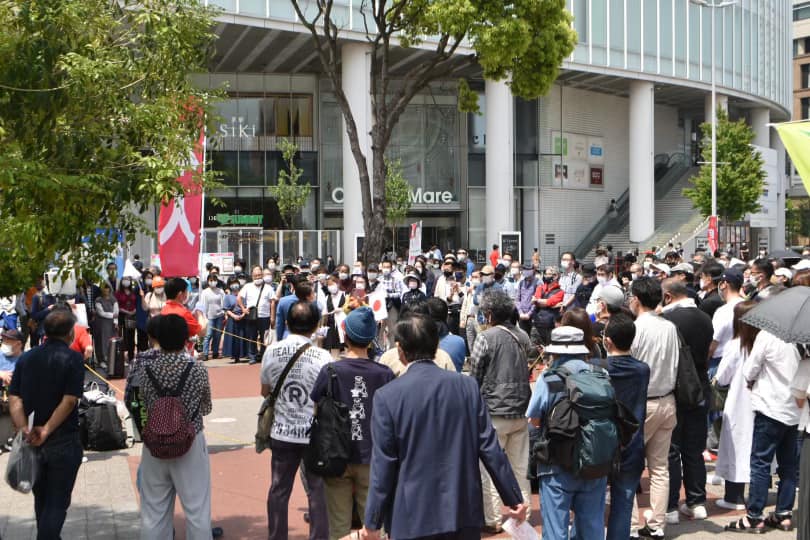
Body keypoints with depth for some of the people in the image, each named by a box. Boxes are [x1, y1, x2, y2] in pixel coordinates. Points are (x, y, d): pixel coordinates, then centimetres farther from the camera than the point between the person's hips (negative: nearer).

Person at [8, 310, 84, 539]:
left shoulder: (26, 358, 5)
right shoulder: (72, 359, -10)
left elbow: (14, 398, -4)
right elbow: (69, 400, -19)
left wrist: (24, 429, -12)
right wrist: (47, 430, -16)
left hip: (32, 441, 5)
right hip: (63, 441, -5)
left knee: (41, 499, 22)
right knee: (57, 503, 4)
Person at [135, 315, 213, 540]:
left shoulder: (146, 369, -7)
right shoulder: (197, 370, -11)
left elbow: (145, 405, 3)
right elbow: (206, 408, 2)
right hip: (190, 445, -2)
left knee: (153, 512, 13)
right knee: (197, 511, 7)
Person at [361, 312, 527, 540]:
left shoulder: (387, 396, -11)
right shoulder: (467, 386, -3)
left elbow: (383, 465, -9)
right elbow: (491, 449, -2)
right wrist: (514, 498, 8)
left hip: (412, 518, -2)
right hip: (465, 514, 3)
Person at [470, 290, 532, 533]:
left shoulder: (486, 337, -12)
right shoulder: (523, 337, 5)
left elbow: (475, 375, -6)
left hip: (494, 412, -6)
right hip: (521, 411, 6)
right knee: (520, 467, 13)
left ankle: (492, 519, 7)